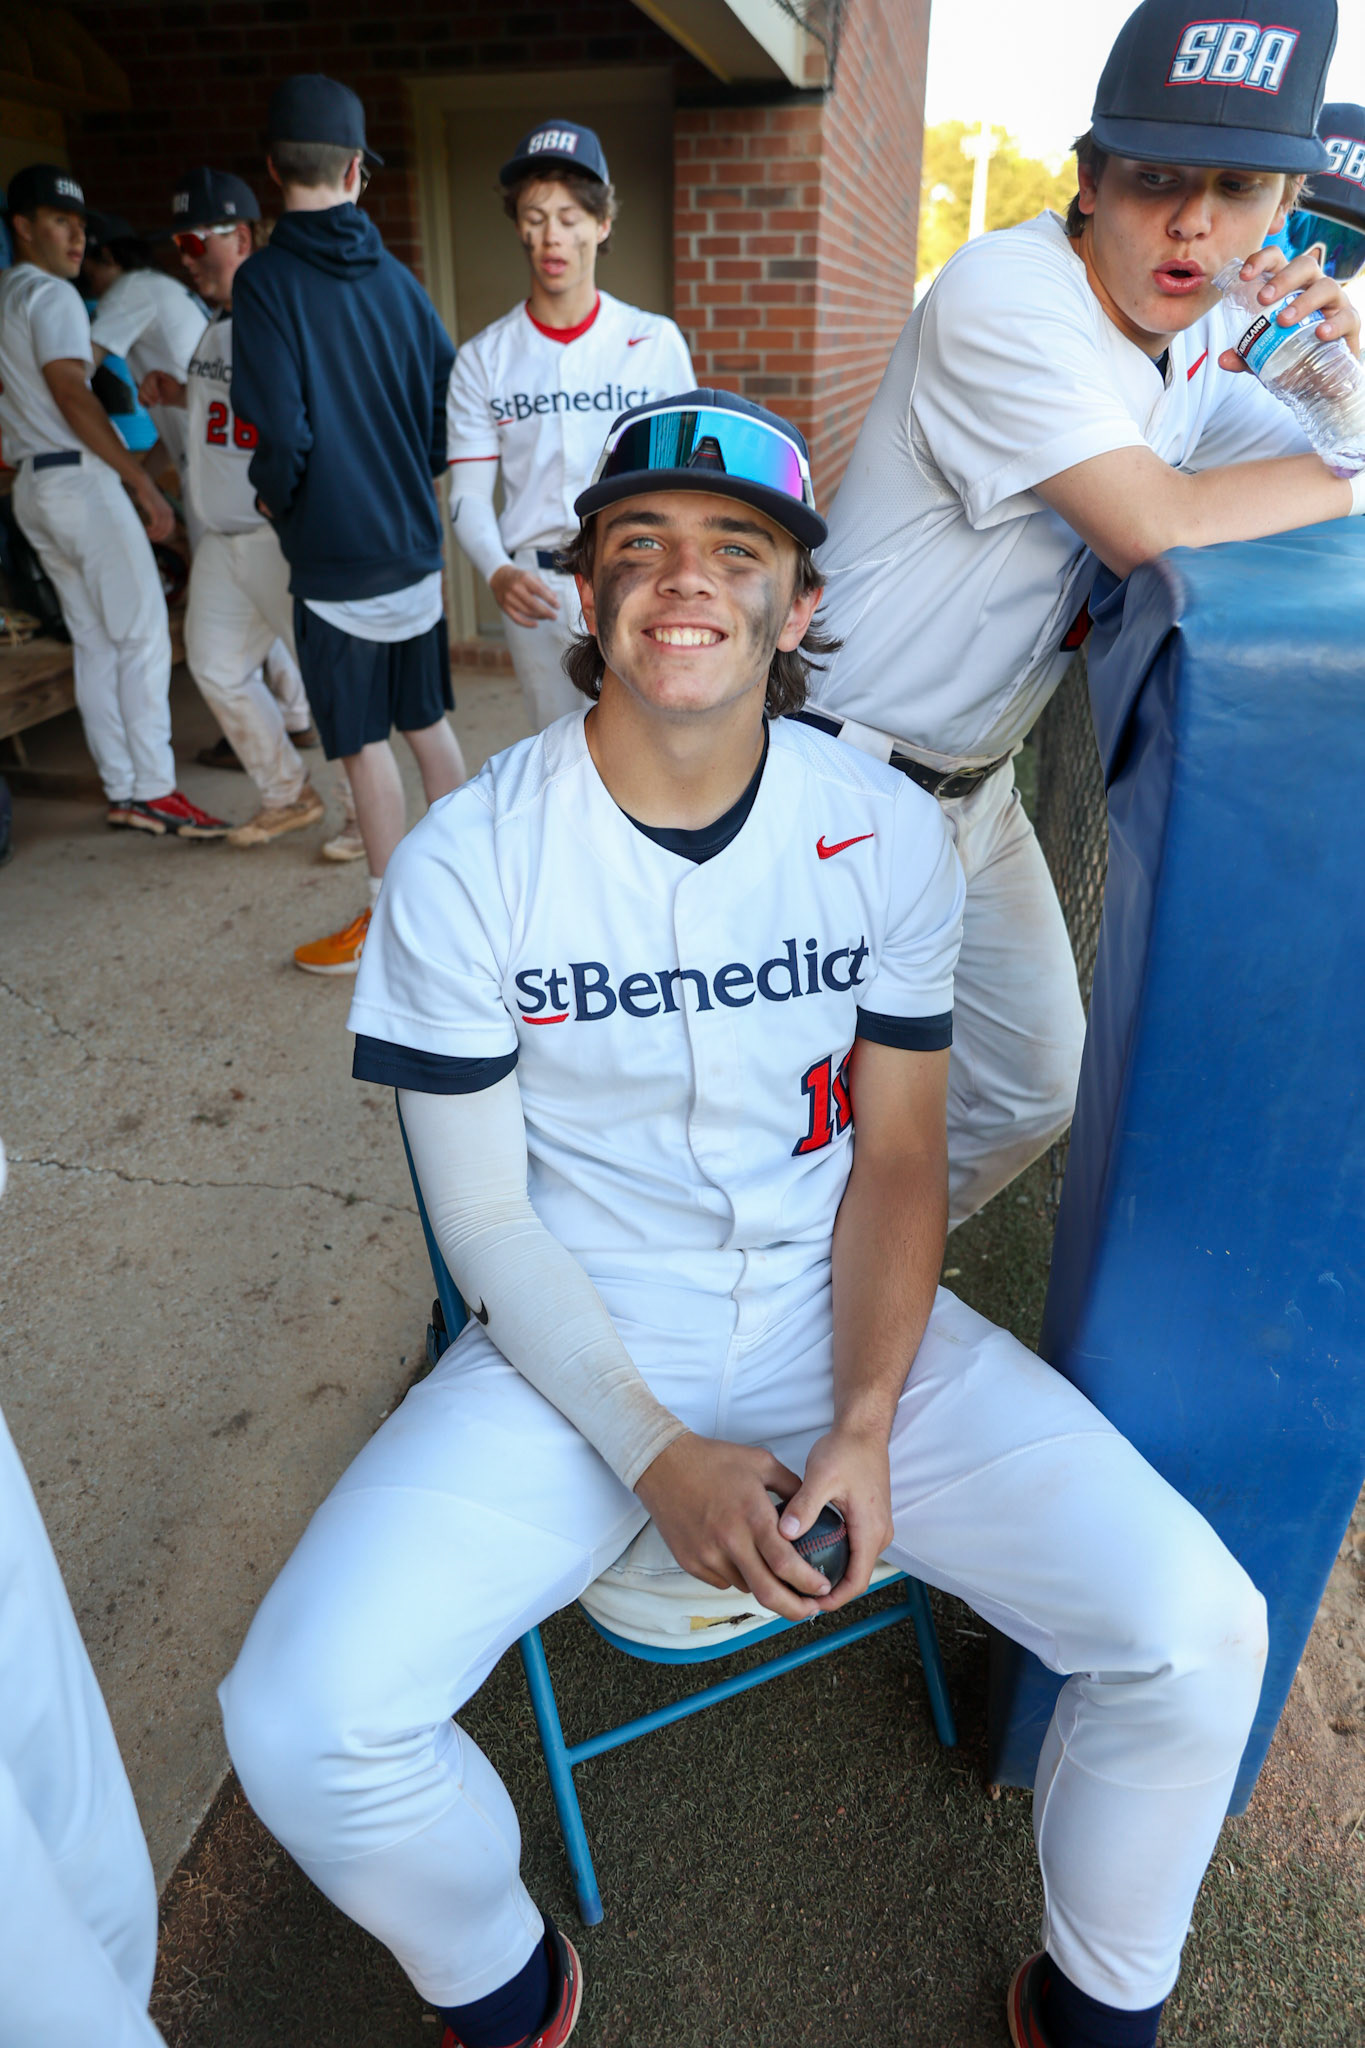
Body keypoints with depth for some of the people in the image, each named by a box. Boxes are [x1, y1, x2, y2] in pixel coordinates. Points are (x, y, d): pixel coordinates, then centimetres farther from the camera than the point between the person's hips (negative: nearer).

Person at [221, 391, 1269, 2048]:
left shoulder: (889, 835, -4)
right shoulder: (462, 864, -10)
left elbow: (898, 1155, -1)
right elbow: (486, 1219, -7)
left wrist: (864, 1427, -14)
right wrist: (659, 1456, -16)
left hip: (844, 1318, 2)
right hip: (576, 1350, -1)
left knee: (1198, 1634, -12)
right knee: (301, 1725, -18)